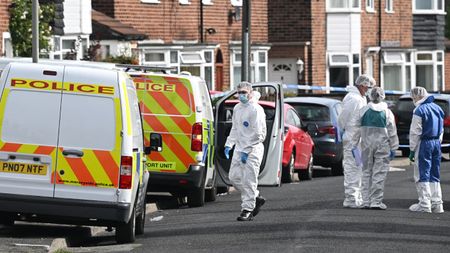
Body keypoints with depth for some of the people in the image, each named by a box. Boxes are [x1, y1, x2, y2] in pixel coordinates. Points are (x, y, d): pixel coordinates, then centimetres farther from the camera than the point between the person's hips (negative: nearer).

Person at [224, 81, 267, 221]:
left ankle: (247, 209, -4)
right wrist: (229, 144, 11)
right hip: (239, 147, 9)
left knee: (248, 180, -8)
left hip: (253, 149, -9)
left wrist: (246, 151, -19)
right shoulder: (237, 108, 13)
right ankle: (256, 198, 22)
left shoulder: (256, 110, -13)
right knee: (234, 177, 7)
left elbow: (258, 134, -17)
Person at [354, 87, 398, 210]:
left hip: (366, 145, 2)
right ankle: (376, 201, -3)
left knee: (366, 172, 11)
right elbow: (392, 133, -1)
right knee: (379, 174, 0)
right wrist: (393, 148, 5)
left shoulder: (363, 111, 0)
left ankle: (366, 201, 9)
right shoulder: (387, 113, -3)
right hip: (382, 146, -2)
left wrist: (354, 144, 9)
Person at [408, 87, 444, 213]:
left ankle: (424, 204, -6)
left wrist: (412, 150, -6)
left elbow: (415, 132, -11)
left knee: (422, 175, -3)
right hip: (436, 143, 7)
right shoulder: (437, 108, 12)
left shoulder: (419, 110, -12)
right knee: (434, 175, 12)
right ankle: (437, 204, 10)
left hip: (424, 144, -7)